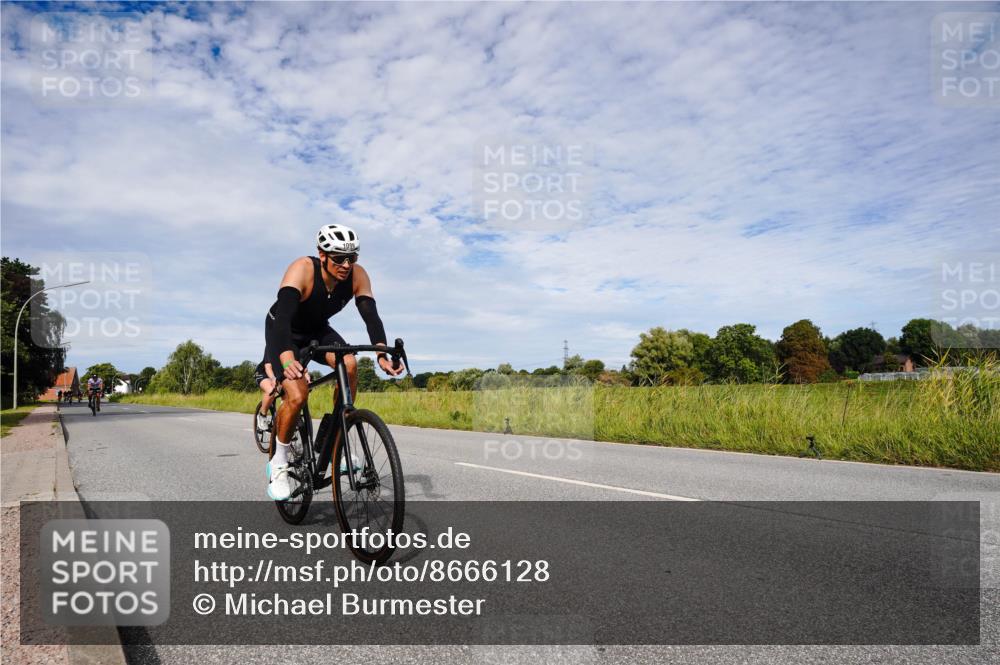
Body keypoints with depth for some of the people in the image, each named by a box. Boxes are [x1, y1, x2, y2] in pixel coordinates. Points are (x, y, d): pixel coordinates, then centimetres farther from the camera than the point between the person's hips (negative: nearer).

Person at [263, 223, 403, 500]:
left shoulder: (357, 275, -22)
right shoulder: (302, 269, -34)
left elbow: (371, 316, -28)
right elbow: (282, 316, -46)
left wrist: (382, 356, -46)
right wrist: (287, 359, -62)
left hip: (318, 330, 4)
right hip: (284, 333, -4)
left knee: (349, 364, -26)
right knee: (297, 395, -24)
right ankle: (278, 464, -1)